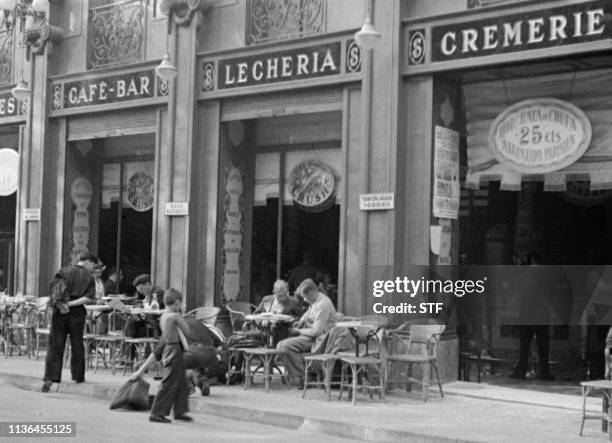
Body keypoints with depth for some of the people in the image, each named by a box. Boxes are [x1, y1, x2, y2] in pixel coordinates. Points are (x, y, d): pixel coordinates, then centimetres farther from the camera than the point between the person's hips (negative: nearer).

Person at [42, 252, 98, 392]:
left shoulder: (63, 272, 3)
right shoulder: (89, 277, 0)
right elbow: (89, 298, -11)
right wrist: (71, 303, -12)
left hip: (59, 312, 1)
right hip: (77, 313, -1)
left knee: (55, 345, 1)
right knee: (77, 345, 12)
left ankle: (50, 377, -8)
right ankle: (78, 376, 20)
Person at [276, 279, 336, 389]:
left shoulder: (322, 305, -22)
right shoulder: (315, 301, 8)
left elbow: (316, 331, -24)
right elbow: (308, 313, 32)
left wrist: (299, 331, -12)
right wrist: (301, 321, 13)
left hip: (318, 339, -11)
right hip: (311, 335, 11)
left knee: (285, 346, -24)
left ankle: (302, 377, -17)